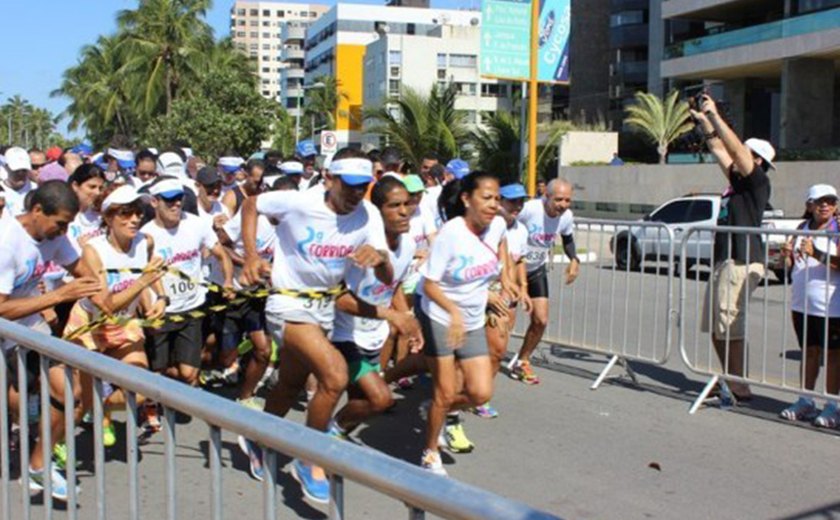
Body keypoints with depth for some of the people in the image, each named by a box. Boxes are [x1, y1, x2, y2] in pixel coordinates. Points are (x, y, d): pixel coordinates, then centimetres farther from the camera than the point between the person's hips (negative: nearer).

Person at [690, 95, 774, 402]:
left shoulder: (757, 182, -6)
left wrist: (715, 115, -13)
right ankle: (731, 381, 20)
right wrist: (703, 121, 25)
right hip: (725, 261, 10)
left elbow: (736, 149, -17)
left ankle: (740, 387, -3)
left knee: (729, 326, -9)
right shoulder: (738, 181, 17)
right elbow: (719, 150, 26)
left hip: (742, 263, -10)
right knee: (714, 326, 12)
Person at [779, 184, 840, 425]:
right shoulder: (802, 229, 11)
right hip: (801, 303, 6)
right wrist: (787, 254, -4)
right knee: (809, 352, 13)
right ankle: (806, 402, 22)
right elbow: (791, 265, 17)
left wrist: (816, 254, -29)